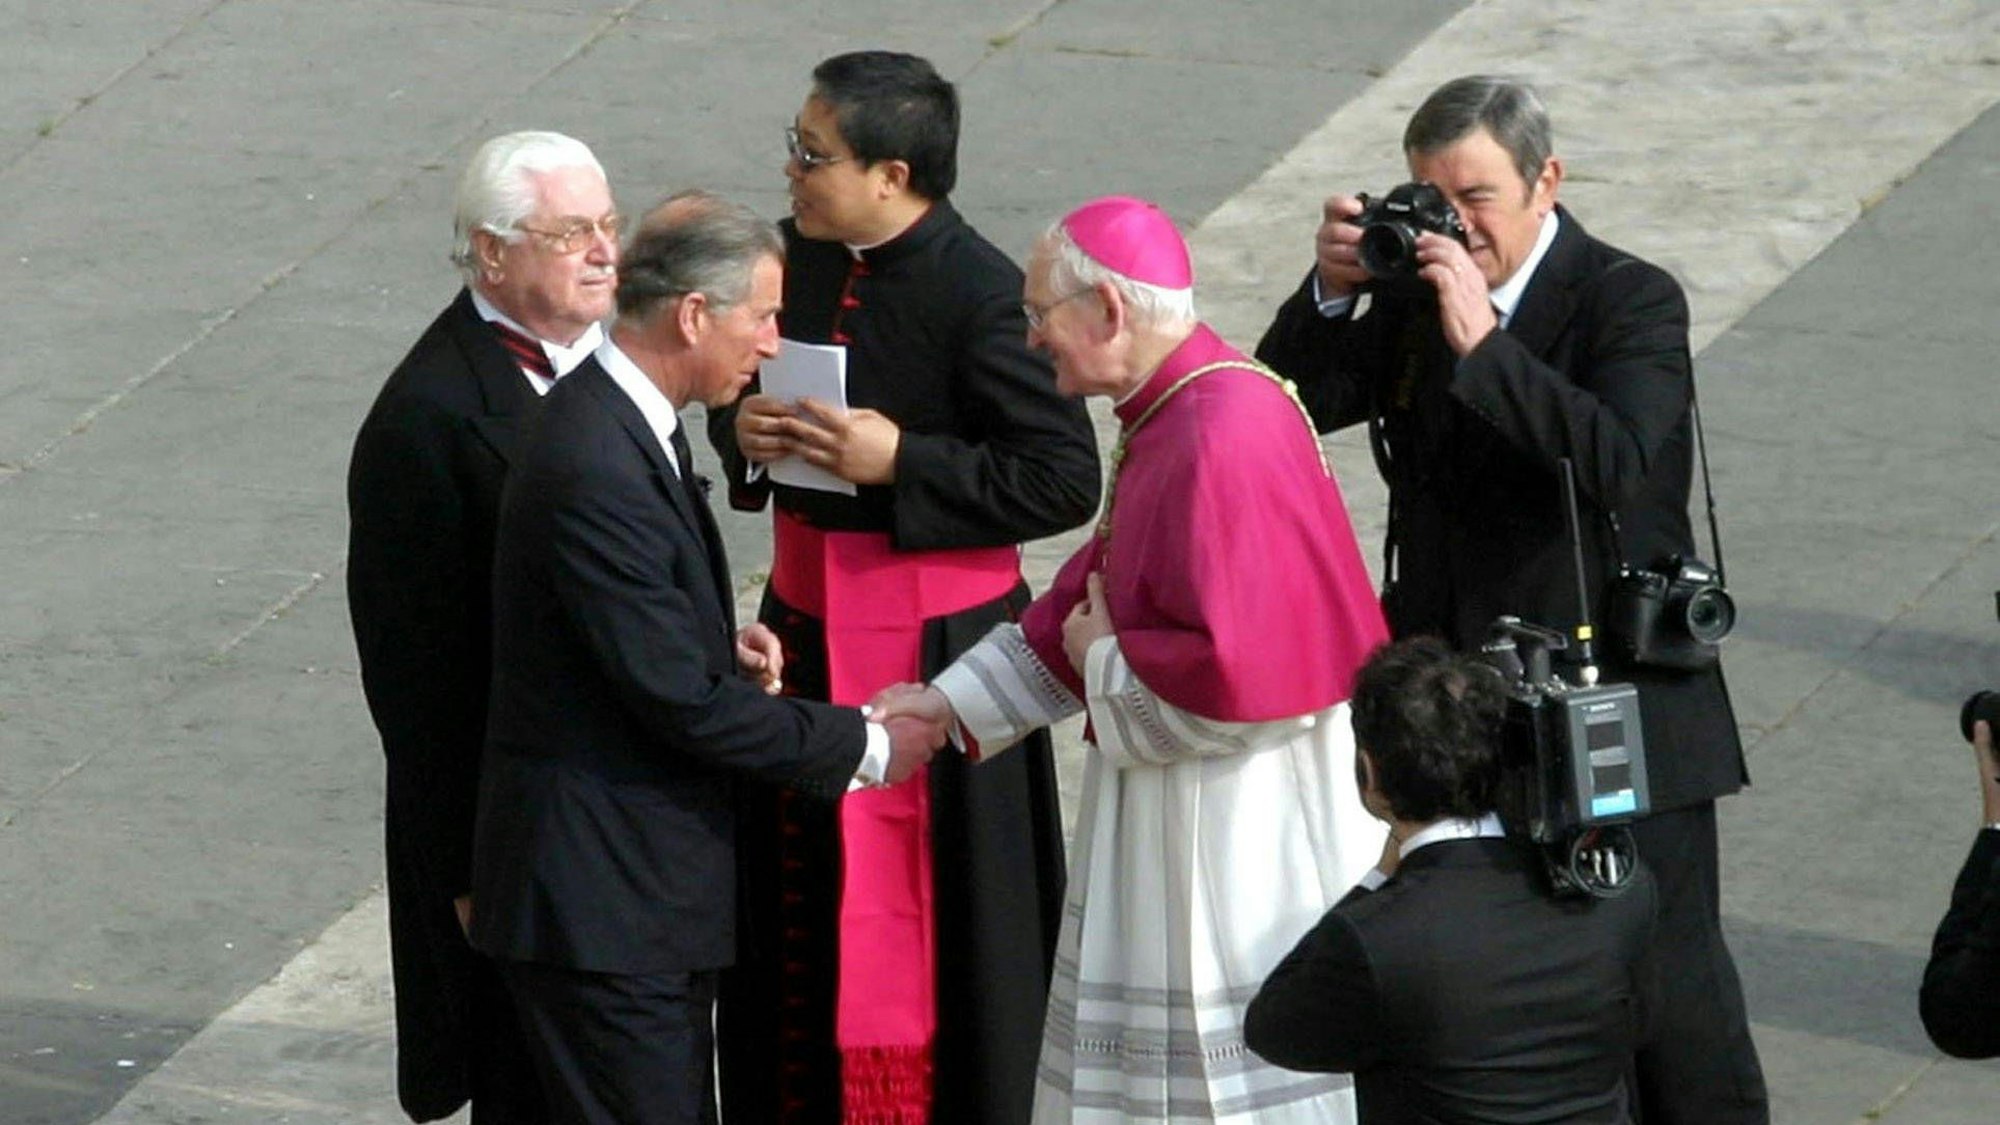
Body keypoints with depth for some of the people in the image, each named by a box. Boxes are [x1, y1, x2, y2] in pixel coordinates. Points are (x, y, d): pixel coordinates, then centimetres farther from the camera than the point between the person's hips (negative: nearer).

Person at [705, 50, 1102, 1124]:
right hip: (807, 619, 7)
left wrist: (899, 461, -23)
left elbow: (1065, 480, -18)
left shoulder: (981, 295, -19)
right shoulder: (794, 257, 2)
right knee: (795, 895, 15)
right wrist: (741, 429, -6)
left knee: (927, 909, 2)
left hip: (933, 642, -7)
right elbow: (736, 385, 18)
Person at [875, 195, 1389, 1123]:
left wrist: (1103, 665, -13)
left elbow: (1238, 672, -31)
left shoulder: (1223, 441, -26)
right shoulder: (1172, 414, 8)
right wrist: (953, 701, 14)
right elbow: (1094, 598, 18)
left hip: (1238, 832, -10)